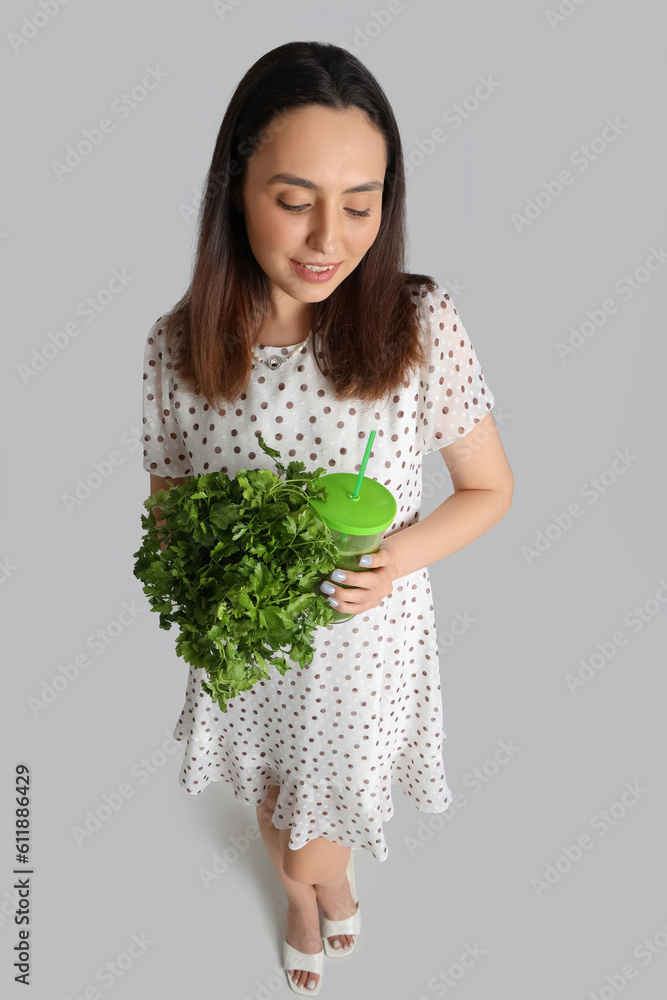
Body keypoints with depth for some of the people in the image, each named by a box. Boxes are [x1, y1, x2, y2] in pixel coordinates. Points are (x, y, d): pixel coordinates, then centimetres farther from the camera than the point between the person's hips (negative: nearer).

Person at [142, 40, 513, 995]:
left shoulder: (422, 325, -20)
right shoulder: (178, 344, -15)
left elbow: (490, 489, -7)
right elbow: (166, 507, 0)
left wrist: (403, 553, -24)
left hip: (368, 640, -1)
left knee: (318, 836, 19)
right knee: (270, 798, 27)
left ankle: (320, 876, 60)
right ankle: (311, 891, 64)